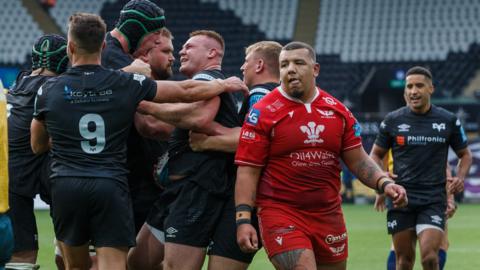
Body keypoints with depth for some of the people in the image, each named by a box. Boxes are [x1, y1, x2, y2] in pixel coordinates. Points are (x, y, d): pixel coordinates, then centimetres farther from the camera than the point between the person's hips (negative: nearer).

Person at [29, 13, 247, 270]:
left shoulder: (49, 90, 4)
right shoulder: (126, 84, 1)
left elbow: (38, 146, 18)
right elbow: (186, 91, 9)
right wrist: (225, 84, 27)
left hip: (65, 187, 1)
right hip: (111, 186, -1)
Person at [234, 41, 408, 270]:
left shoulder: (337, 110, 8)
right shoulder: (262, 113, -4)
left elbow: (358, 160, 12)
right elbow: (248, 170, -5)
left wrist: (384, 183, -6)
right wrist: (243, 219, -13)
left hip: (328, 215, 5)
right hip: (280, 213, -5)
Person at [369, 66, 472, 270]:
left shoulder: (448, 121, 4)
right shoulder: (393, 121, 4)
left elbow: (465, 154, 16)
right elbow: (376, 154, 15)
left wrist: (460, 178, -3)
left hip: (434, 200, -1)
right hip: (401, 198, 1)